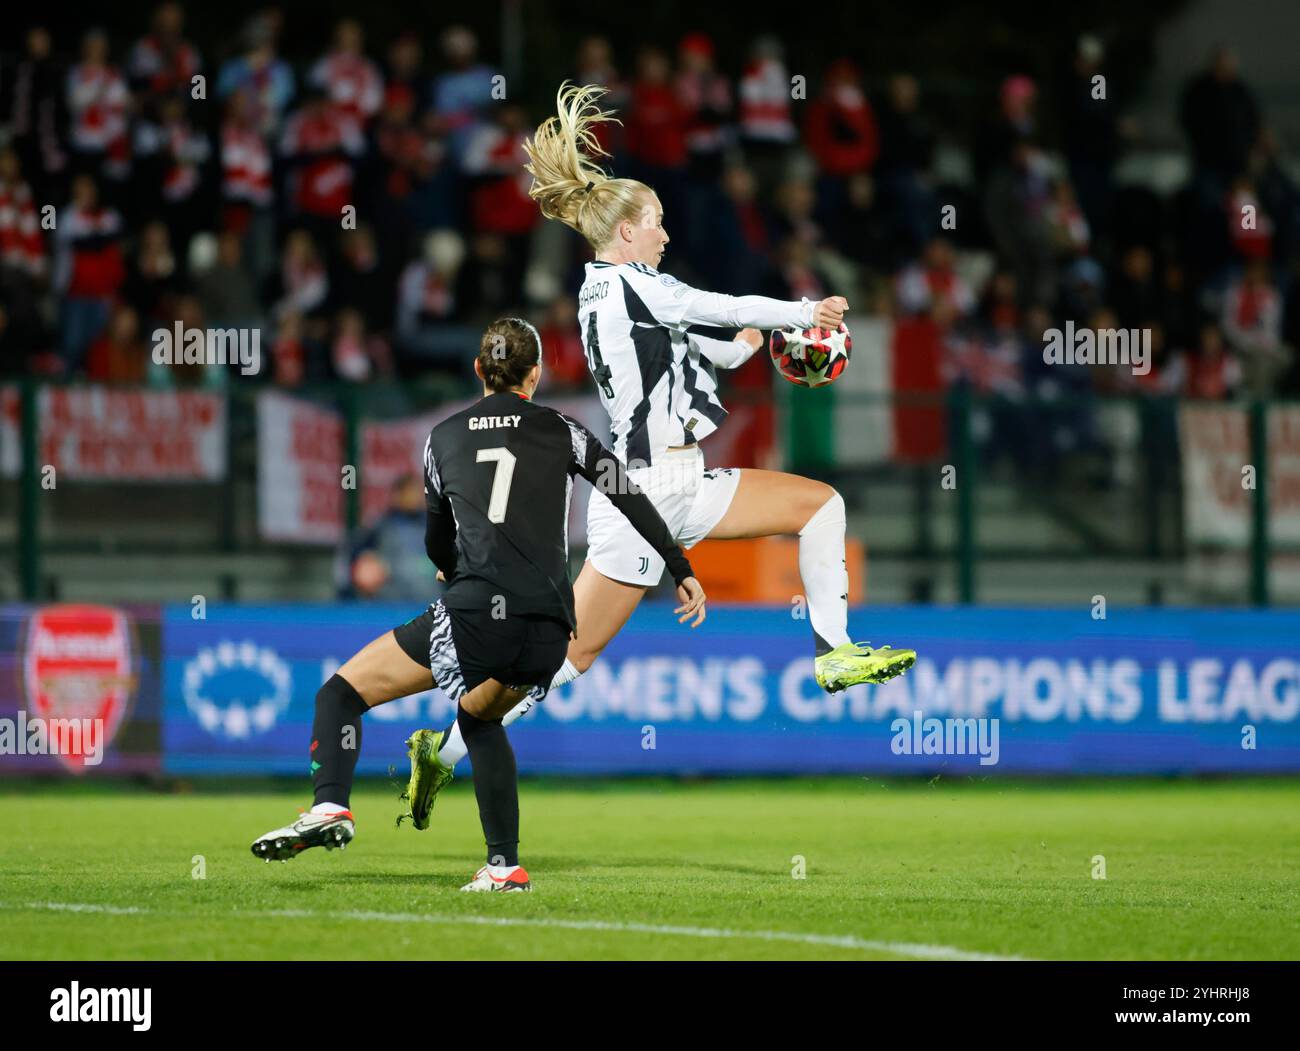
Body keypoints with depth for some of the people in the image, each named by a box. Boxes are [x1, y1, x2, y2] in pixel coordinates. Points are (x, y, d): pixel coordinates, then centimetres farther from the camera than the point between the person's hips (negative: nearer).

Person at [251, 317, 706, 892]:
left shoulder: (444, 437, 16)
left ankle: (330, 807, -22)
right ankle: (504, 866, 19)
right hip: (549, 633, 3)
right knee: (477, 715, 30)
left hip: (475, 611, -3)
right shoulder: (562, 432, 14)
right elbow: (633, 499, 13)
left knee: (342, 693, 6)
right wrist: (682, 572, 21)